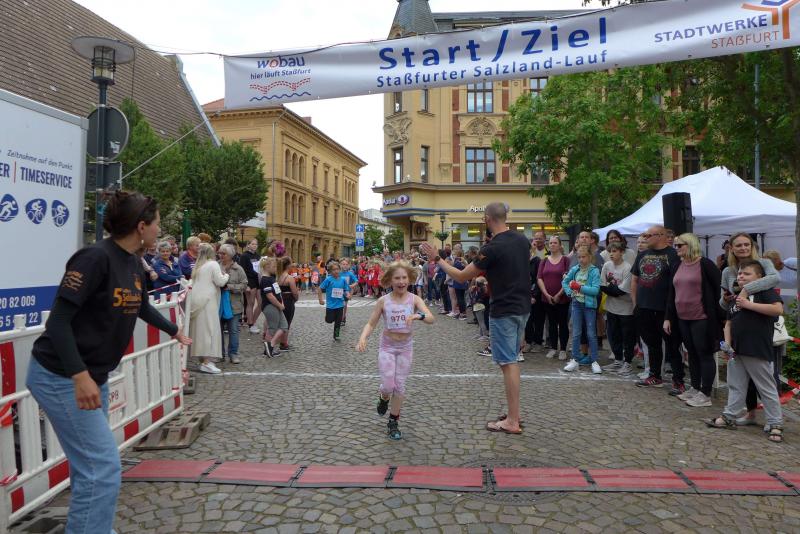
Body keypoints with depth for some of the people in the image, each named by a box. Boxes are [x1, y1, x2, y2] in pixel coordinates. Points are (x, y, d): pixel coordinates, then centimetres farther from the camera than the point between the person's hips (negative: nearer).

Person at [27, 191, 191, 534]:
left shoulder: (133, 263, 5)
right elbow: (58, 320, -24)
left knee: (90, 464, 18)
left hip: (94, 376, 9)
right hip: (61, 378, -8)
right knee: (103, 467, -7)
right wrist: (79, 376, -33)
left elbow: (142, 308, 24)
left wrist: (174, 332, 38)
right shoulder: (96, 257, -21)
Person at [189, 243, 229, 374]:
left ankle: (202, 359, 18)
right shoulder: (213, 264, -5)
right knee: (209, 328, -7)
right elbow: (220, 282, -9)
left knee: (200, 329, 11)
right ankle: (206, 362, -11)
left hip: (197, 301, 8)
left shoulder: (198, 266, 18)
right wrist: (226, 275, 10)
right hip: (207, 301, -8)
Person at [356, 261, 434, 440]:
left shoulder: (414, 299, -10)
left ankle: (393, 422, 23)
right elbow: (371, 324, -4)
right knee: (388, 385, -7)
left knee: (400, 386, 5)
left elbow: (431, 318, -23)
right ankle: (383, 398, 31)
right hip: (387, 347, 0)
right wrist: (362, 338, -23)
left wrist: (418, 315, -43)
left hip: (406, 347, 1)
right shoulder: (383, 301, -9)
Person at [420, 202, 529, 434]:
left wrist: (436, 258, -5)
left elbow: (461, 276, -14)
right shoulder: (522, 239, 4)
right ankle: (514, 412, 26)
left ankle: (512, 422, 5)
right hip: (522, 307, 8)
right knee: (512, 360, 17)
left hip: (503, 311, -8)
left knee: (507, 363, -2)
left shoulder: (493, 248, -20)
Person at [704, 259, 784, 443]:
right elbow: (729, 323, 18)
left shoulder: (764, 291, -5)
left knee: (767, 388, 3)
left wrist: (749, 304, -20)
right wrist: (727, 343, 5)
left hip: (758, 352, -7)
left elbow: (778, 309, -23)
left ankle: (775, 424, 13)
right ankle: (729, 417, 23)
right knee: (736, 386, 15)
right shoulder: (736, 298, 16)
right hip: (737, 351, 7)